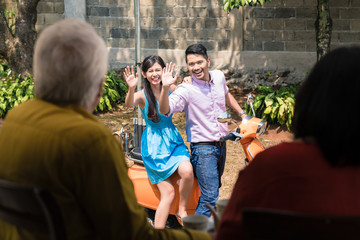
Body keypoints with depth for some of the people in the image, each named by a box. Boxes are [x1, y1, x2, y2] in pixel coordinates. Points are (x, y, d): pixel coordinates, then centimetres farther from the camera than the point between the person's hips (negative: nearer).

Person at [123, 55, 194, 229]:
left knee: (187, 171, -28)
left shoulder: (171, 89, 3)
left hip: (173, 140, 3)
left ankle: (182, 209, -4)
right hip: (153, 145, -3)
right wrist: (131, 88, -51)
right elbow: (129, 104, -28)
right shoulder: (142, 95, -8)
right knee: (168, 193, -10)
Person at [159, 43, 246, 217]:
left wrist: (242, 114, 23)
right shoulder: (185, 90, -18)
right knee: (210, 196, -14)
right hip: (202, 147, -7)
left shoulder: (219, 77, 0)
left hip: (221, 143, 7)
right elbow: (165, 110, -34)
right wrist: (165, 88, -48)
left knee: (215, 185, 23)